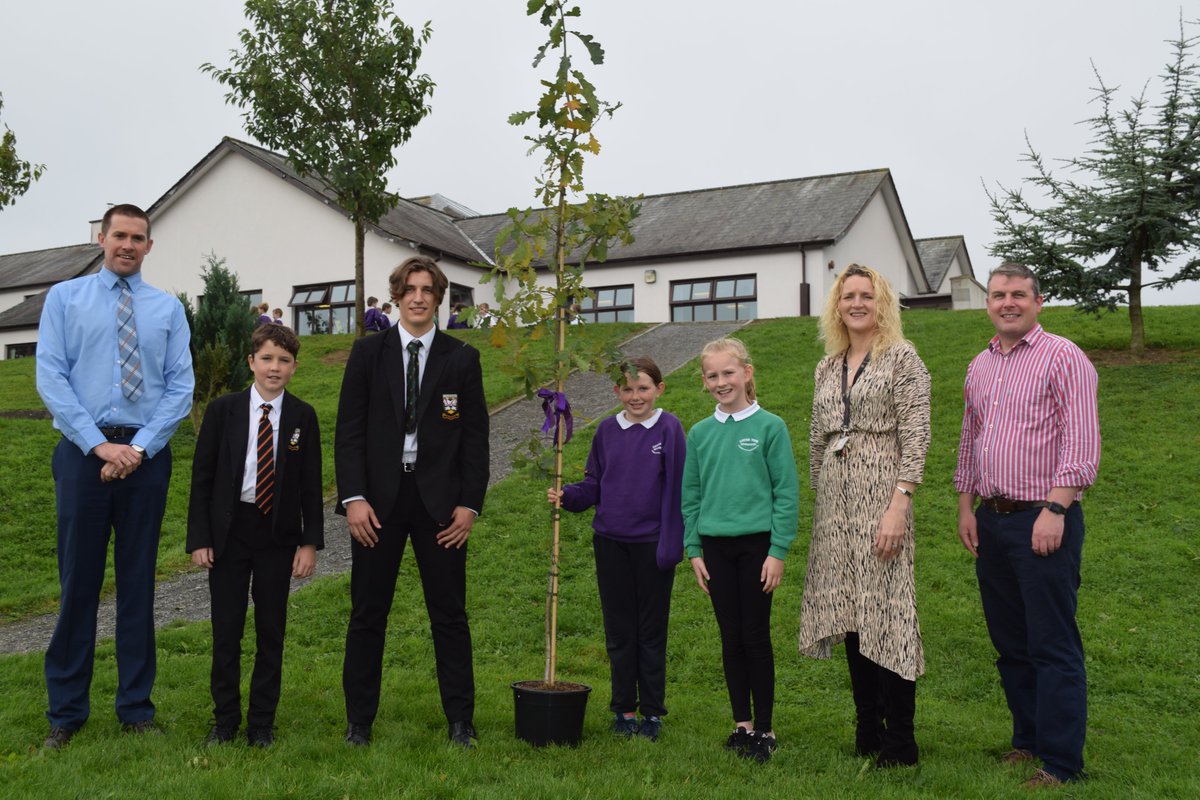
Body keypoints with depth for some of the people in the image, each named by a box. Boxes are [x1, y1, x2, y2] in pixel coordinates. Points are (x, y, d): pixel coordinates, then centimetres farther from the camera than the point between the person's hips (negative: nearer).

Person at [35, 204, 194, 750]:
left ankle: (136, 709, 18)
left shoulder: (168, 308, 9)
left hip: (146, 454, 1)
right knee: (78, 581, 3)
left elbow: (181, 387, 2)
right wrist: (100, 444, -12)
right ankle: (66, 712, 16)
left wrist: (139, 447, -10)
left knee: (138, 583, 7)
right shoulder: (64, 298, 6)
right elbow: (50, 378, -3)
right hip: (83, 452, -1)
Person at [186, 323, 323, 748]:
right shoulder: (222, 410, -1)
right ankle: (224, 721, 22)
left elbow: (311, 483, 1)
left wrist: (310, 542, -3)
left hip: (278, 534, 0)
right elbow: (202, 477, 0)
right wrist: (199, 538, -5)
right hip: (229, 531, 0)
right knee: (226, 629, 6)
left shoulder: (303, 416, 0)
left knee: (272, 630, 7)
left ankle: (262, 724, 20)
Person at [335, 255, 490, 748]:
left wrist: (470, 503, -5)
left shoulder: (462, 358, 4)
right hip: (379, 498, 0)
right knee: (368, 614, 8)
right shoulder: (368, 352, 4)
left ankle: (461, 721, 17)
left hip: (439, 500, 0)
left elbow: (475, 436, 3)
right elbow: (349, 429, 1)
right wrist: (353, 497, -9)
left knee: (450, 613, 6)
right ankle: (359, 721, 21)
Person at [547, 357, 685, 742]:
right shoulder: (607, 430, 3)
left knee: (651, 631, 9)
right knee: (619, 630, 12)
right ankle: (624, 710, 25)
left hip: (652, 544, -3)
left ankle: (652, 711, 22)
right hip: (610, 541, 3)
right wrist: (566, 496, -10)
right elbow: (593, 485, 9)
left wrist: (672, 546, -11)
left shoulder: (669, 428, -7)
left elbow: (676, 489, -7)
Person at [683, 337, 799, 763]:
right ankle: (742, 723, 23)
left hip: (757, 544, -3)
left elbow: (787, 492, -5)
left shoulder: (770, 426, -5)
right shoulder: (700, 432, 5)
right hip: (715, 546, 3)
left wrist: (778, 551, -9)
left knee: (756, 638, 3)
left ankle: (765, 729, 16)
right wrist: (694, 549, 5)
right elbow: (690, 496, 10)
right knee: (731, 639, 10)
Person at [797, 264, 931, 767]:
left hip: (880, 496, -6)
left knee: (885, 612, -5)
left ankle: (900, 741, 7)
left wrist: (898, 506, -18)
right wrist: (821, 497, 14)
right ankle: (867, 731, 22)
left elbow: (915, 438, -10)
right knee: (849, 613, 9)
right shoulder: (827, 368, 15)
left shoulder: (901, 358, -3)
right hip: (835, 503, 6)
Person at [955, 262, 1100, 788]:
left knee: (1053, 646, -2)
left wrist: (1055, 509, -19)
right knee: (1010, 643, 14)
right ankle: (1028, 739, 28)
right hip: (991, 521, 7)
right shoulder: (979, 366, 14)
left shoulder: (1062, 357, -6)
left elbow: (1082, 442, -13)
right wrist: (967, 507, 12)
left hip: (1044, 520, -7)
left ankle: (1061, 763, 8)